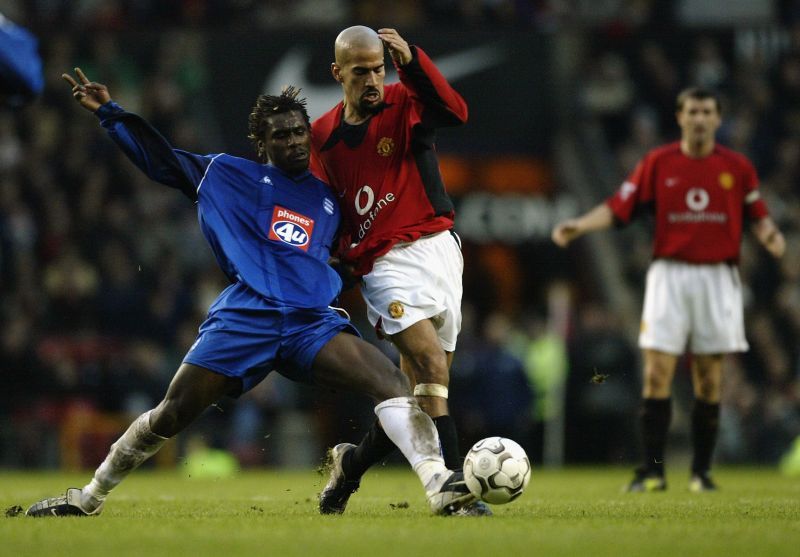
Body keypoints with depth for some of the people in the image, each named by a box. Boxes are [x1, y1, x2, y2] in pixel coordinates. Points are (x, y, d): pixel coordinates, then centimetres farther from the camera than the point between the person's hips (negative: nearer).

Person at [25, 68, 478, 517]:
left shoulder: (329, 200, 24)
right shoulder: (228, 175, 16)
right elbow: (160, 159, 18)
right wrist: (109, 111, 16)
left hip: (313, 323, 2)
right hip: (244, 319, -2)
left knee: (391, 380, -22)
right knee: (171, 415, -4)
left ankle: (440, 486, -31)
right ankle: (90, 497, 16)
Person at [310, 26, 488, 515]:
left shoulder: (404, 104, 1)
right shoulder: (323, 136, 6)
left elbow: (456, 113, -21)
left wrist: (412, 62, -30)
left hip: (438, 249, 2)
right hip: (388, 264, -2)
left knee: (420, 388, 5)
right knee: (433, 366, -21)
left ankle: (353, 462, 26)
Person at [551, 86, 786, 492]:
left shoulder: (736, 167, 5)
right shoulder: (657, 163, 3)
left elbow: (757, 215, 10)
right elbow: (617, 208, 1)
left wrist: (770, 235, -11)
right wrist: (577, 227, -12)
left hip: (717, 277, 1)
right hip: (670, 273, 0)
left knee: (709, 380, 2)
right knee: (657, 375, -8)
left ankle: (702, 471, 10)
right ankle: (652, 471, -6)